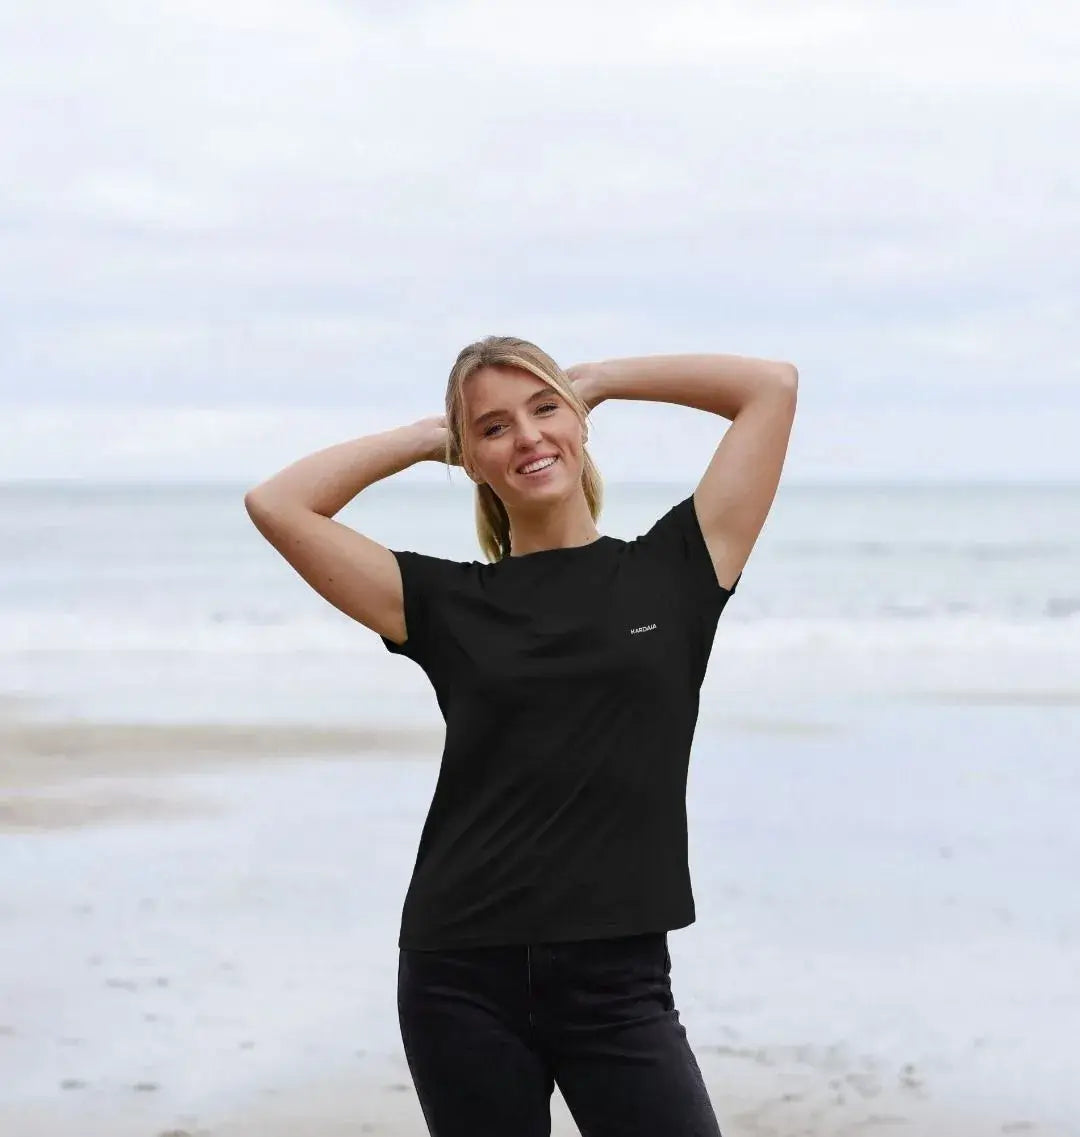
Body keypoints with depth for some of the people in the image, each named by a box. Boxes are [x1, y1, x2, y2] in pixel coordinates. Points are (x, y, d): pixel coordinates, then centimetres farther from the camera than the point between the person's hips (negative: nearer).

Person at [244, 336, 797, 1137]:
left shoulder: (672, 571, 5)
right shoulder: (448, 602, 6)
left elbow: (772, 385, 5)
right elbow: (276, 506, 1)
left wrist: (601, 379, 11)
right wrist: (426, 438, 10)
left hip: (617, 978, -1)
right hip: (462, 978, 1)